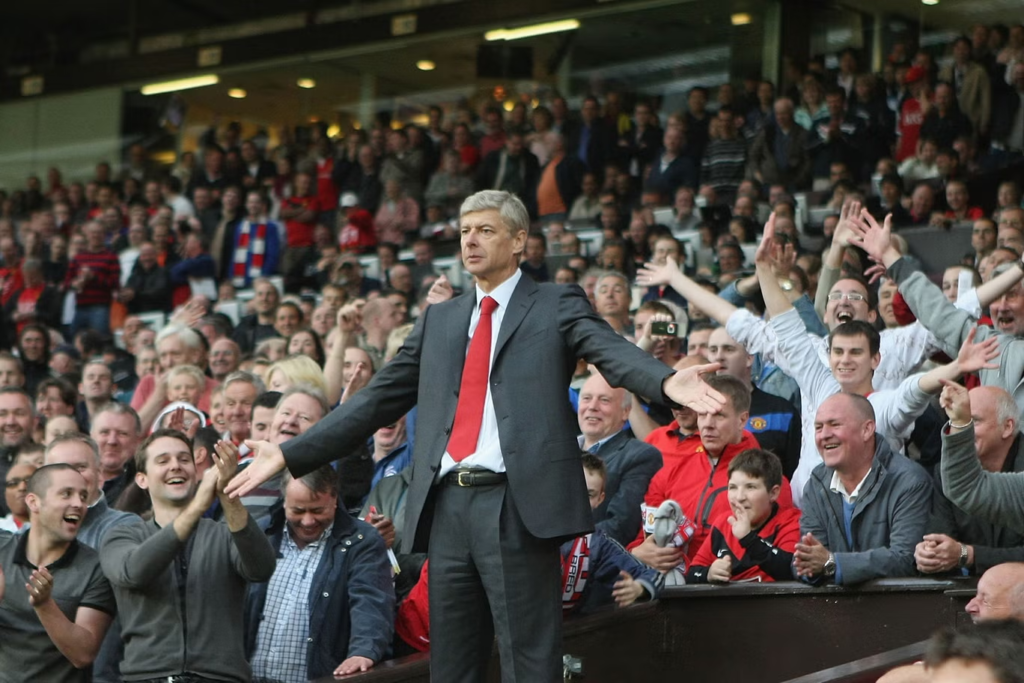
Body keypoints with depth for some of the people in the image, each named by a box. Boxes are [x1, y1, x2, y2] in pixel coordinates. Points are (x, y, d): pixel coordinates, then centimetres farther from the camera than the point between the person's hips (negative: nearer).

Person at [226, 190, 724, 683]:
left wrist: (666, 383, -36)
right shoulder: (439, 320, 20)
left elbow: (615, 353, -13)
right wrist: (289, 455, 16)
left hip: (516, 505, -6)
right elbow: (378, 399, 20)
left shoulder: (556, 307, 4)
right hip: (447, 504, 6)